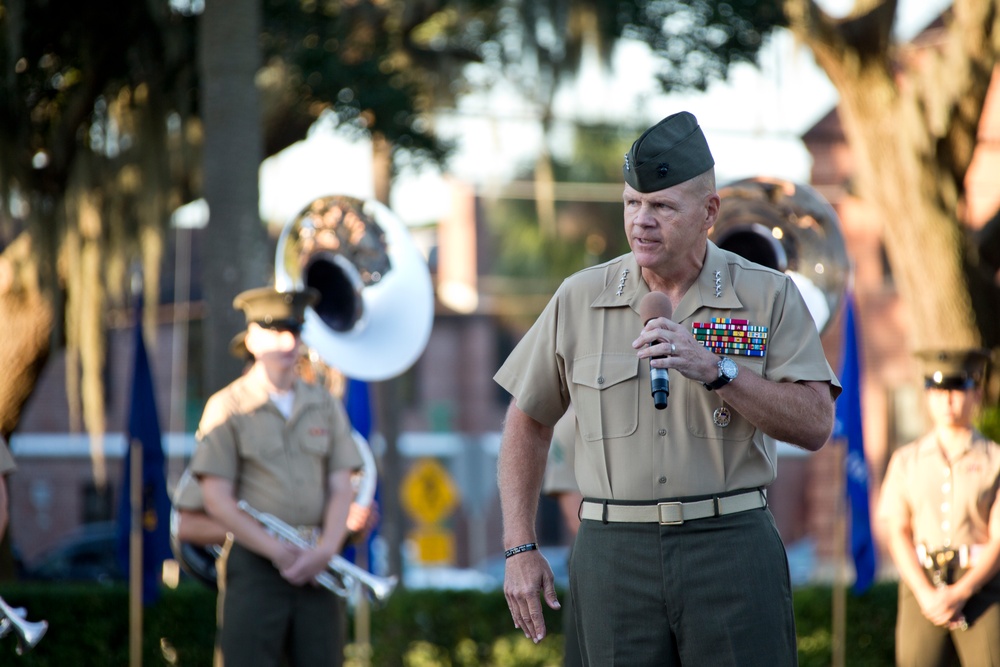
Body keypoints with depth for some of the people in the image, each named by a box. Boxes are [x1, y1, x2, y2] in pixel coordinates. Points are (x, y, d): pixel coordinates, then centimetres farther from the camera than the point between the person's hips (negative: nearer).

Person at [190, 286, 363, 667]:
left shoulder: (326, 407, 13)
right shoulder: (227, 407, 1)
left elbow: (341, 489, 8)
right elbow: (217, 499, -5)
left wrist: (324, 552, -10)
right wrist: (278, 552, -13)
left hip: (317, 566, 4)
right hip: (254, 563, -4)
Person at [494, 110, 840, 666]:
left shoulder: (769, 297, 1)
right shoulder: (580, 298, 6)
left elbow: (815, 425, -7)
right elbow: (527, 421, 14)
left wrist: (714, 369, -20)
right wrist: (519, 550, 7)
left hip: (730, 552, -1)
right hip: (614, 553, 2)